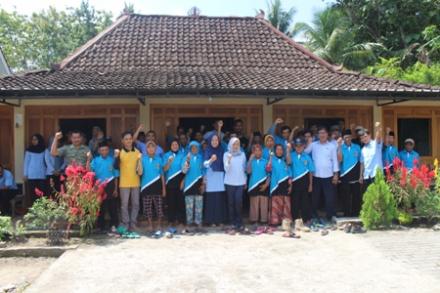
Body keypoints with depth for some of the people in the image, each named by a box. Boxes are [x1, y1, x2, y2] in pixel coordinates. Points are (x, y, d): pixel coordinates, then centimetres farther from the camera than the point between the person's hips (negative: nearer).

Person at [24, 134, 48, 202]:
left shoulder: (44, 150, 6)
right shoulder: (29, 150, 6)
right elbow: (26, 162, 8)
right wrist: (25, 174, 4)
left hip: (42, 175, 0)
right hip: (31, 175, 0)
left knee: (43, 193, -7)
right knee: (33, 193, -2)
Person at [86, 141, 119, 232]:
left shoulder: (112, 160, 1)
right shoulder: (96, 160, -1)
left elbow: (115, 175, 5)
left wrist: (115, 188, 4)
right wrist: (88, 160, -20)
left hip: (110, 186, 0)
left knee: (112, 207, 6)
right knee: (101, 207, 8)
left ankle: (113, 225, 17)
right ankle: (101, 226, 18)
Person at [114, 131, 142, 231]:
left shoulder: (137, 152, 5)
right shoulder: (120, 152, -3)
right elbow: (116, 167, -9)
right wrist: (116, 157, -23)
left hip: (135, 182, 3)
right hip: (124, 183, -3)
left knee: (136, 204, 7)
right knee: (124, 204, 2)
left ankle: (133, 224, 17)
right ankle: (126, 224, 10)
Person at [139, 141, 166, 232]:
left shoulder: (159, 159, 4)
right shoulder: (143, 159, 1)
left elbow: (162, 174, 9)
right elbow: (140, 173, -8)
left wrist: (163, 188, 7)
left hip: (157, 186, 0)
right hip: (146, 186, 0)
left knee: (159, 206, 3)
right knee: (148, 207, 5)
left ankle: (159, 224, 16)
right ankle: (150, 224, 18)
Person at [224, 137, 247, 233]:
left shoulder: (242, 154, 8)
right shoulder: (226, 154, 1)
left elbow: (244, 168, 15)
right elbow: (226, 169, -7)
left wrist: (245, 180, 14)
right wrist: (228, 160, -24)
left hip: (240, 182, 1)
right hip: (230, 182, -1)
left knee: (238, 202, -8)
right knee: (231, 203, 1)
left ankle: (238, 222, 3)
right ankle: (233, 223, 8)